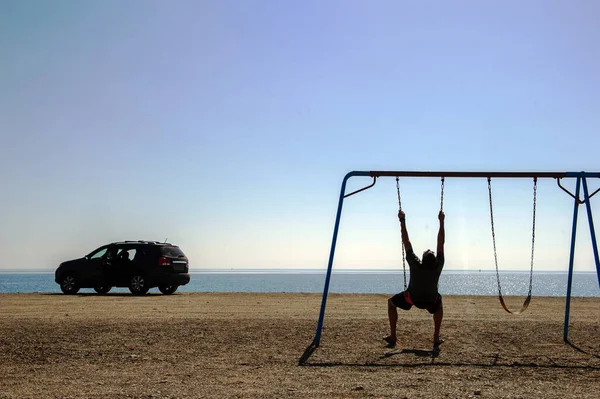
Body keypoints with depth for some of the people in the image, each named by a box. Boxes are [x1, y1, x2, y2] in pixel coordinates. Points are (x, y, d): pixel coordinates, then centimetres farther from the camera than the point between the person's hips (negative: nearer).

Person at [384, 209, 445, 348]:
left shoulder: (415, 265, -23)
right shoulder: (438, 266, -19)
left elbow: (406, 242, -18)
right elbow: (441, 243, -12)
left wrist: (402, 221, -14)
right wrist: (441, 221, -8)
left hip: (412, 298, -2)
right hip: (431, 301, 2)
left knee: (391, 303, 23)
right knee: (439, 305, 37)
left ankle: (393, 337, 14)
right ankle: (436, 338, 25)